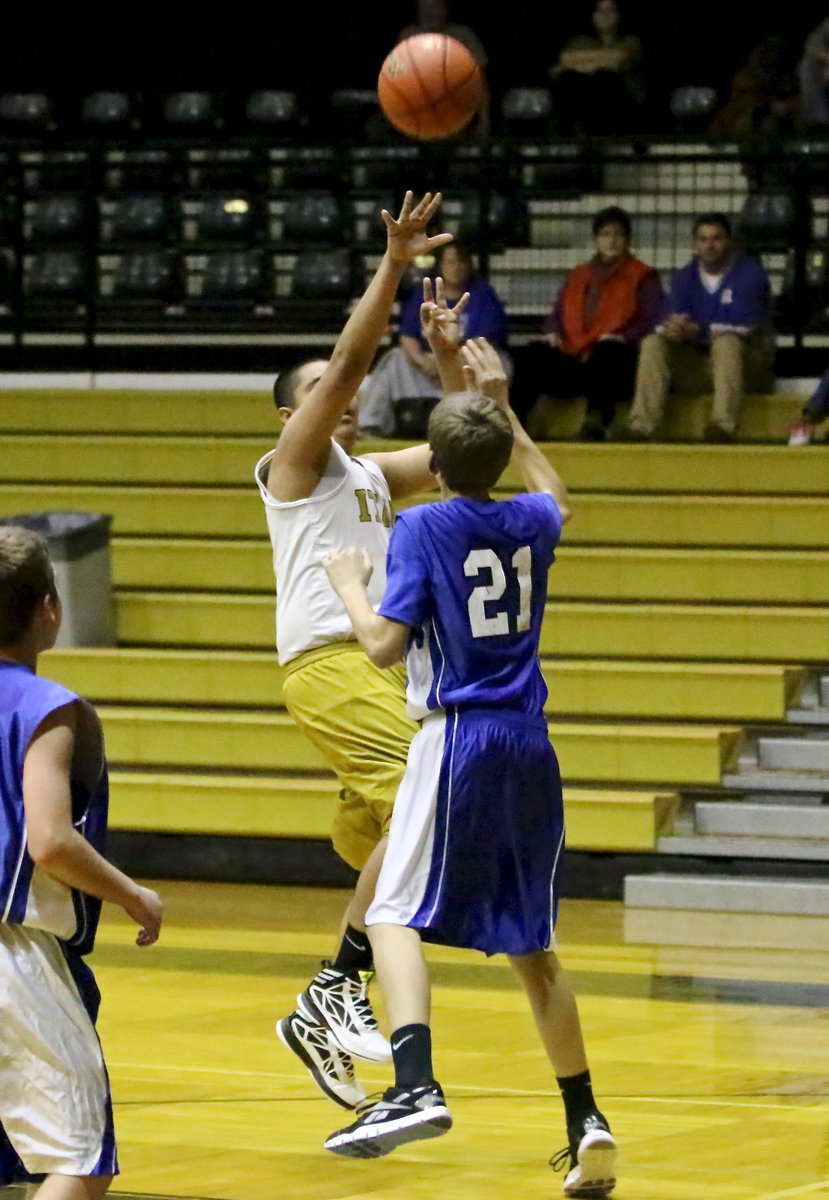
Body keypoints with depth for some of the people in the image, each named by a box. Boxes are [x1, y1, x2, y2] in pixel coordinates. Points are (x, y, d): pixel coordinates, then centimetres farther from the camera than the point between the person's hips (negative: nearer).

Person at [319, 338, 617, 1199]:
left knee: (397, 914, -6)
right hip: (529, 743, 6)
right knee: (529, 942, 13)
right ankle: (585, 1121, 11)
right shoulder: (528, 524, 9)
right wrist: (502, 408, 38)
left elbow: (384, 644, -12)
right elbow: (557, 500, 35)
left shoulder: (422, 528, -8)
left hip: (458, 740, -6)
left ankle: (415, 1086, -29)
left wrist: (348, 581, 6)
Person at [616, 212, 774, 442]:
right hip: (699, 367, 4)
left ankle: (723, 425, -47)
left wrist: (698, 330, -33)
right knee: (653, 343, -16)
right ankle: (641, 425, -30)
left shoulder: (750, 272, -7)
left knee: (727, 341, -35)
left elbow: (741, 326, -20)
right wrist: (672, 328, -31)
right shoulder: (685, 278, 9)